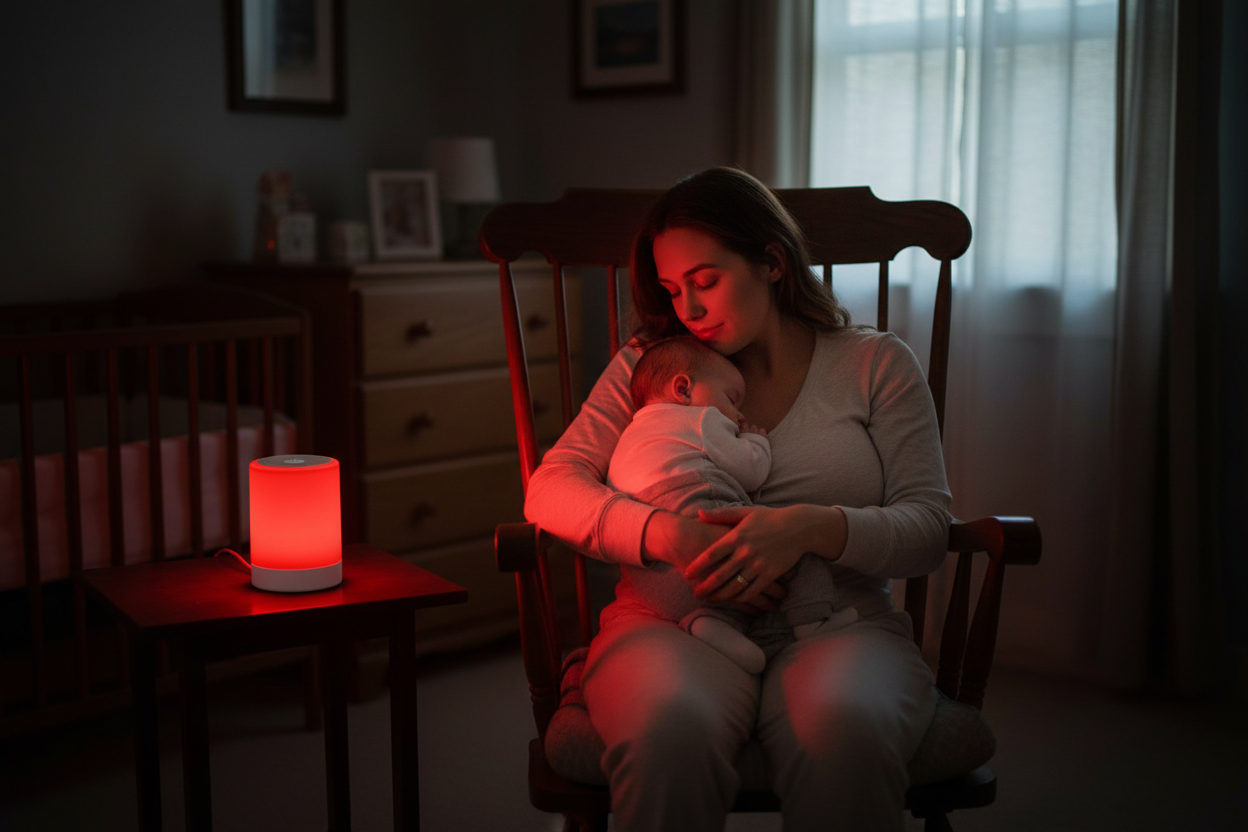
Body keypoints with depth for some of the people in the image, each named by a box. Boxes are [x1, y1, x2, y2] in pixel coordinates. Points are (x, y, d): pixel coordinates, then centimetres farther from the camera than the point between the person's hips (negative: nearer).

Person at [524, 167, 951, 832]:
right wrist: (668, 535, -16)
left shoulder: (875, 364, 12)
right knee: (668, 729, -36)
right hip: (674, 621, 1)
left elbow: (927, 528, 4)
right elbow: (549, 491, 3)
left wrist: (813, 528, -17)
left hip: (837, 622, 0)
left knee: (845, 730, -37)